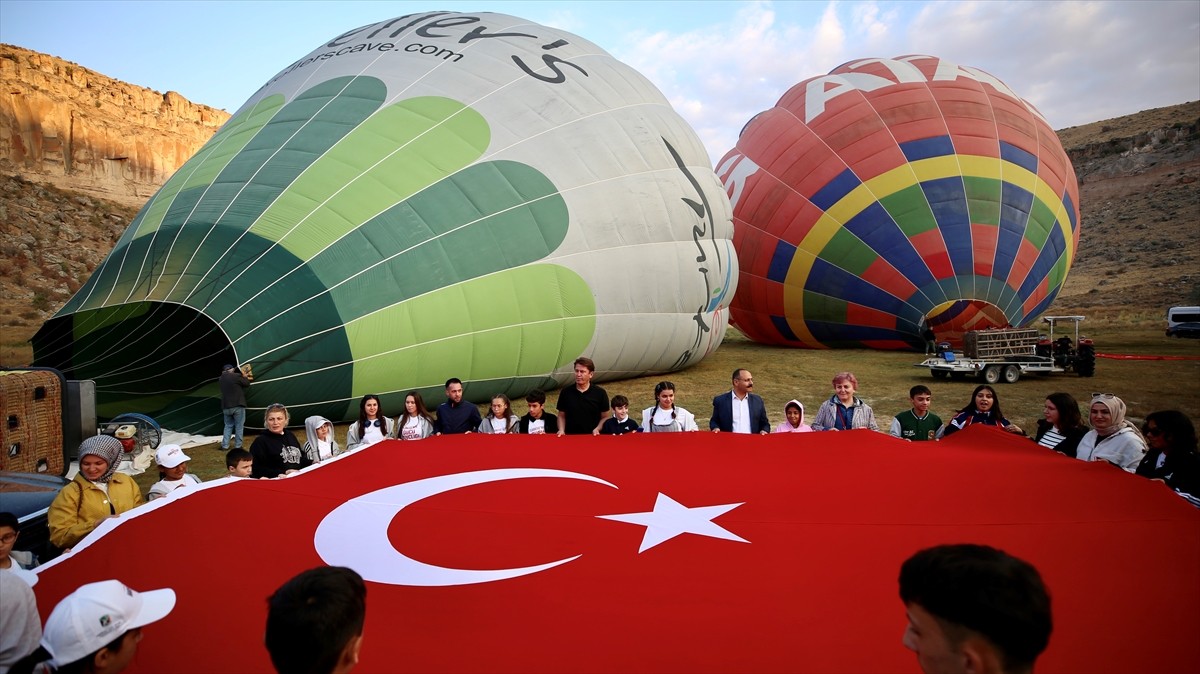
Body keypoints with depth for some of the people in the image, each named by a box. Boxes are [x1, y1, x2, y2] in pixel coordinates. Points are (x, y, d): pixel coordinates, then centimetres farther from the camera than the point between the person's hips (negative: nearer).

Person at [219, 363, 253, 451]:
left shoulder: (222, 378, 8)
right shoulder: (236, 376, -11)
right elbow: (247, 384, 0)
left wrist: (243, 377, 25)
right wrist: (245, 377, 18)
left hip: (226, 407, 5)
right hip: (237, 406, -5)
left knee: (228, 426, 17)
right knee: (239, 426, 4)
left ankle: (225, 446, 12)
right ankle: (238, 446, 6)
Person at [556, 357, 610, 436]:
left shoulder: (600, 393, 4)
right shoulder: (565, 392, 7)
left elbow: (604, 417, 10)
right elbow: (561, 416, 14)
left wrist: (597, 429, -6)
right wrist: (561, 430, -2)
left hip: (592, 437, -1)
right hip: (570, 436, 1)